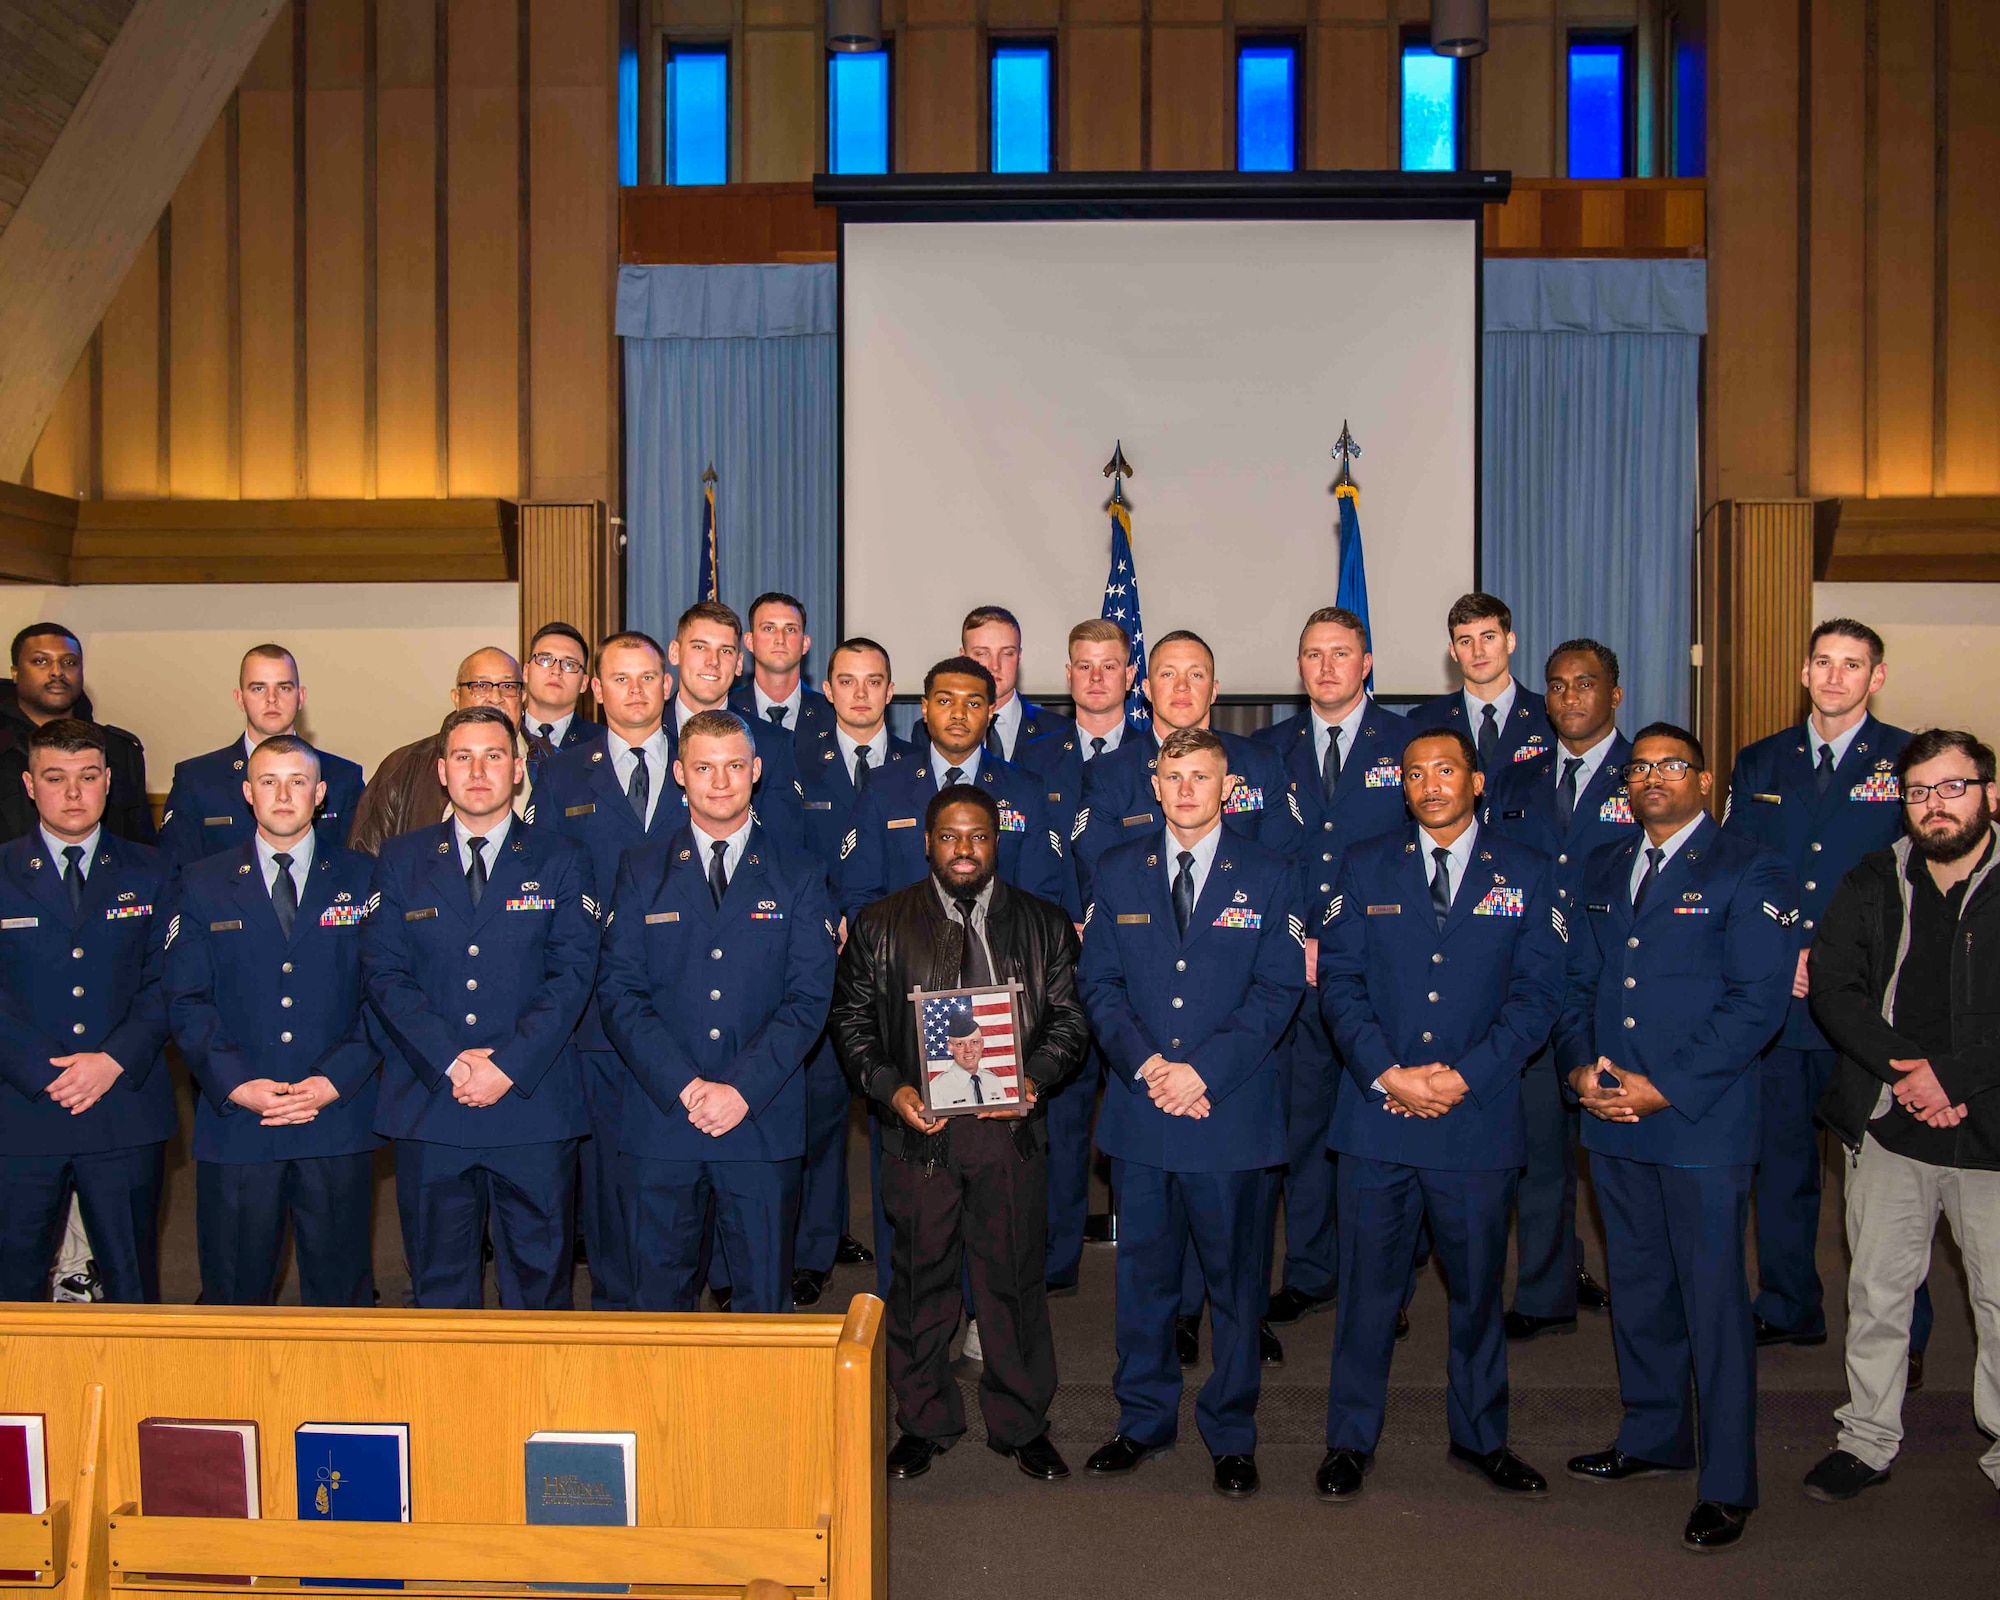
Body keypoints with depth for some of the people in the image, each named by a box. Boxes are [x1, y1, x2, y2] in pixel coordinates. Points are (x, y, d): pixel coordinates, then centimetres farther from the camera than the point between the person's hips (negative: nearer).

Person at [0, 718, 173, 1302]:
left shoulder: (149, 873, 8)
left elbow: (166, 983, 2)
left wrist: (115, 1061, -12)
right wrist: (47, 1073, -13)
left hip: (126, 1107, 1)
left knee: (132, 1284, 8)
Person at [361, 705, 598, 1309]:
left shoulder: (561, 860, 5)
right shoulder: (401, 860, 9)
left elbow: (572, 974, -4)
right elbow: (383, 973, 0)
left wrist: (509, 1067, -14)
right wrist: (450, 1062, -12)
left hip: (534, 1106, -1)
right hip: (429, 1107, 1)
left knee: (539, 1280, 7)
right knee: (438, 1286, 10)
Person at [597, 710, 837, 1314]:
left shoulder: (799, 875, 6)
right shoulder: (641, 870, 8)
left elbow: (809, 998, -2)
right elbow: (618, 991, 0)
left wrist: (742, 1089, -13)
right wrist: (683, 1087, -12)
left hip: (764, 1122, 0)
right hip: (660, 1118, 1)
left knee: (764, 1298, 6)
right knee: (658, 1299, 7)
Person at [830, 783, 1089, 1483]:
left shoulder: (1044, 924, 6)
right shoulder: (879, 926, 4)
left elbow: (1069, 1019, 6)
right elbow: (851, 1020, 4)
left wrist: (1036, 1077, -12)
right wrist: (889, 1087, -11)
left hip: (1010, 1130, 0)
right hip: (919, 1131, 0)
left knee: (1014, 1278, 8)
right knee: (921, 1279, 10)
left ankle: (1020, 1423, 25)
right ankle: (925, 1421, 27)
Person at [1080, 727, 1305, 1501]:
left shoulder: (1268, 876, 2)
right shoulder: (1117, 871, 8)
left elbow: (1277, 991, -4)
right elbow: (1099, 983, 5)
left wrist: (1203, 1070, -14)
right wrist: (1145, 1063, -11)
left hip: (1233, 1111, -2)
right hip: (1140, 1110, 2)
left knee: (1235, 1282, 6)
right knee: (1144, 1275, 11)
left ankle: (1230, 1435, 22)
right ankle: (1144, 1420, 28)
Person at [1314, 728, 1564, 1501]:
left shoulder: (1526, 874, 5)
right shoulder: (1366, 866, 6)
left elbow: (1537, 995, -1)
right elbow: (1339, 979, 1)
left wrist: (1463, 1076, -12)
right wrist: (1387, 1073, -12)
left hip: (1479, 1116, 0)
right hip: (1376, 1114, 0)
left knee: (1477, 1284, 13)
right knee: (1367, 1283, 6)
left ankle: (1479, 1435, 31)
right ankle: (1351, 1439, 21)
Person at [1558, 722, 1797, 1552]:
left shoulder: (1750, 872, -5)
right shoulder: (1603, 868, 14)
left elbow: (1757, 1002, -12)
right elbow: (1576, 980, 15)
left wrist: (1664, 1087, -16)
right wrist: (1579, 1066, -3)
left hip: (1703, 1120, -6)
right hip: (1611, 1115, 6)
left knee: (1713, 1298, 0)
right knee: (1637, 1288, 16)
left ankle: (1727, 1483, 12)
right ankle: (1655, 1437, 33)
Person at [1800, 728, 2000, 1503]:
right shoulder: (1871, 884, 5)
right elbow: (1832, 987, -1)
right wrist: (1905, 1067, -13)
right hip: (1888, 1128, 3)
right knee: (1876, 1293, 12)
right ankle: (1867, 1440, 25)